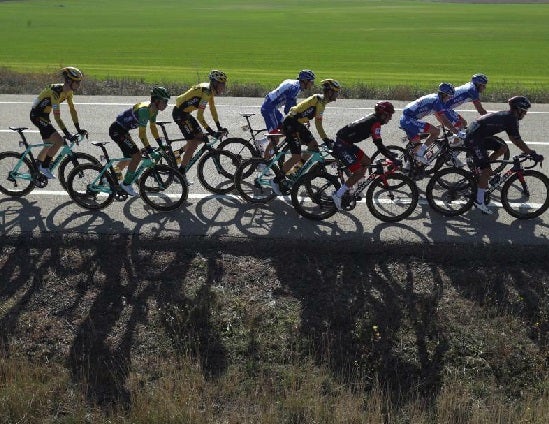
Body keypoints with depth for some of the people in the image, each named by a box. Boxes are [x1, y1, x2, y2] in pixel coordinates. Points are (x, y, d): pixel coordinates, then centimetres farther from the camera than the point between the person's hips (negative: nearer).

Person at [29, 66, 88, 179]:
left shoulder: (68, 91, -3)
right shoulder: (55, 92, -29)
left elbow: (72, 109, 4)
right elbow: (57, 117, -31)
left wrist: (79, 129, 0)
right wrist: (67, 134, -31)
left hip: (44, 116, 9)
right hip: (37, 115, -9)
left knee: (50, 144, 16)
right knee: (59, 141, -18)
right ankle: (45, 167, -6)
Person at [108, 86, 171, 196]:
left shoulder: (153, 110, 2)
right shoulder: (144, 110, -27)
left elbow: (153, 127, 13)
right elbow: (142, 133, -27)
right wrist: (148, 148, -21)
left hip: (122, 130, 10)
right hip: (117, 130, -10)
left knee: (129, 157, 20)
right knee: (137, 156, -14)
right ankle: (126, 184, -3)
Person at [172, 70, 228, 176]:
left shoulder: (210, 91, 5)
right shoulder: (206, 92, -24)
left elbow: (212, 109, 13)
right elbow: (200, 116, -26)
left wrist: (219, 127, 10)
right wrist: (211, 132, -25)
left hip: (185, 113, 9)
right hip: (179, 114, -9)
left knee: (200, 137, 12)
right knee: (193, 143, -10)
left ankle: (178, 153, 25)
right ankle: (180, 173, -5)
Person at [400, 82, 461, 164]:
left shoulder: (433, 98, 16)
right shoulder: (436, 100, -13)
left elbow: (439, 117, 27)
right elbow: (444, 120, -18)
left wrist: (452, 128, 28)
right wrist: (457, 132, -14)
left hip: (405, 120, 10)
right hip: (410, 120, -10)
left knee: (417, 145, 20)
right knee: (436, 131, -14)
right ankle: (420, 154, -9)